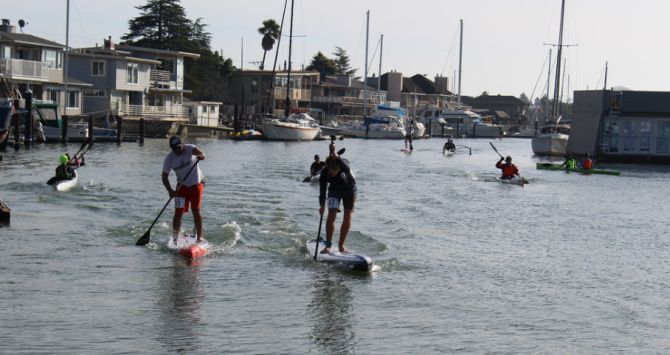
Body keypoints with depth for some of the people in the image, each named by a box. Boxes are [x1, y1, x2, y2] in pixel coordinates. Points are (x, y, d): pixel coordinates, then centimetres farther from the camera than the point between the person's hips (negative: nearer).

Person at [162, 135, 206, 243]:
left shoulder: (189, 149, -18)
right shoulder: (169, 159, -11)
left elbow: (198, 151, -39)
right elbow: (164, 176, -7)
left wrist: (201, 155, -64)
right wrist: (170, 190, -22)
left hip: (196, 184, -2)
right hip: (182, 185, 2)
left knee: (196, 211, -4)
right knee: (178, 212, -5)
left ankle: (199, 237, 4)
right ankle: (175, 239, 0)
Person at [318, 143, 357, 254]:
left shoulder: (344, 163, -33)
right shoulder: (324, 173, -28)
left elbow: (346, 168, -57)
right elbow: (322, 190, -28)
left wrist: (336, 157, -71)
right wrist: (321, 205, -41)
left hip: (349, 189, 0)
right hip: (334, 191, 0)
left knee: (347, 217, 0)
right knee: (331, 214, -16)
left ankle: (341, 244, 12)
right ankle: (328, 245, -14)